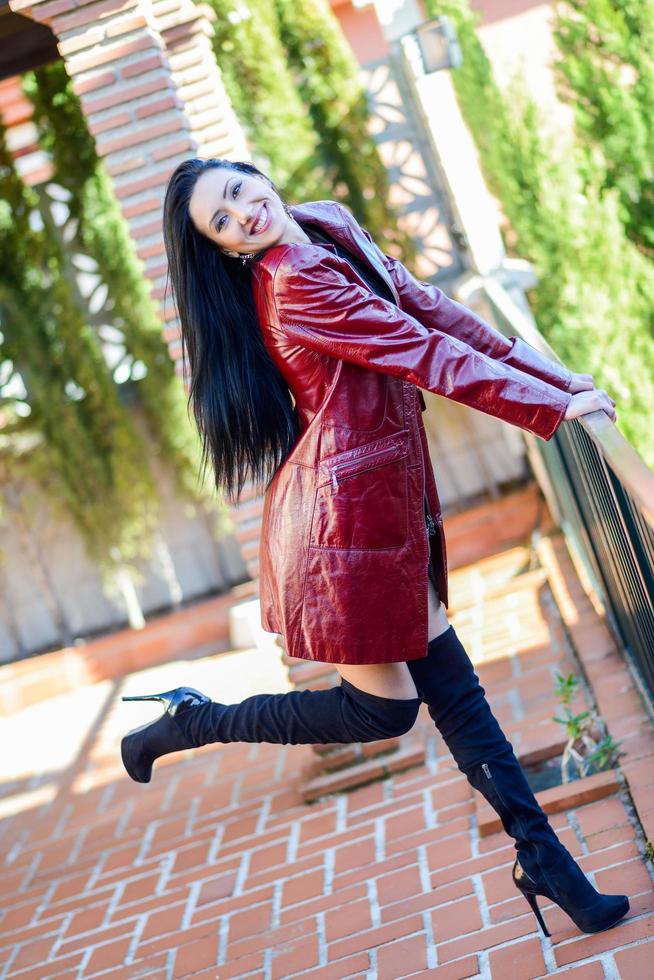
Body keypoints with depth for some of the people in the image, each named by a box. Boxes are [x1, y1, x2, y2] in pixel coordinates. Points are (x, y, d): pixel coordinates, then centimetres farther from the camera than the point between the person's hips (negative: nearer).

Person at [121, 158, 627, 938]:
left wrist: (560, 379, 5)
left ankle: (541, 854, 20)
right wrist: (551, 408, -12)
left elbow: (438, 313, 10)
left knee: (449, 681, 11)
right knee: (382, 707, 3)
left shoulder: (334, 232, 11)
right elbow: (427, 356, -18)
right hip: (345, 512, -9)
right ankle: (188, 722, 16)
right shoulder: (294, 283, -16)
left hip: (388, 500, 9)